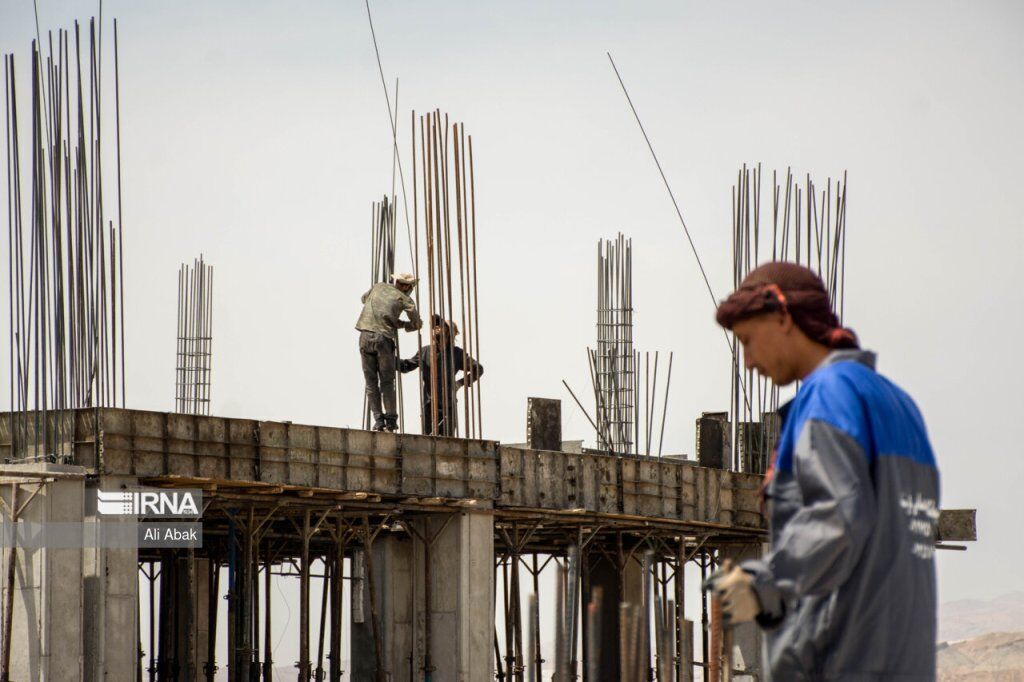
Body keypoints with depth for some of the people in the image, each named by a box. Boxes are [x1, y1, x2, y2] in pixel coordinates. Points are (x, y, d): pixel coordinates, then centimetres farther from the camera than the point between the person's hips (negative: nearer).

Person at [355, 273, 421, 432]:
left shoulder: (378, 287, 17)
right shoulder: (404, 299, 7)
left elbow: (364, 298, 38)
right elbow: (417, 324, 8)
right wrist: (403, 325, 28)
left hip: (365, 336, 2)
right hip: (384, 338, -2)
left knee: (371, 382, 6)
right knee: (387, 382, 6)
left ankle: (378, 420, 1)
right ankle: (391, 420, 2)